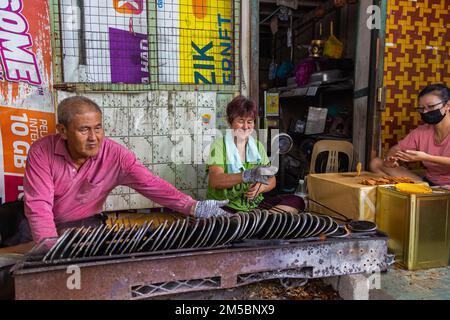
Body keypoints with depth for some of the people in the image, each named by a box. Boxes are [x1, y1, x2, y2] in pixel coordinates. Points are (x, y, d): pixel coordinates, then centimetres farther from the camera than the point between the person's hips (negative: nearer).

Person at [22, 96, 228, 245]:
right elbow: (39, 204, -23)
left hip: (85, 224, 0)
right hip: (44, 226, 0)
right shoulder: (41, 152, -19)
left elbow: (151, 184, -28)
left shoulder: (115, 154, -19)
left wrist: (194, 208, -40)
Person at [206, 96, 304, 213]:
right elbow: (215, 180, -16)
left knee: (296, 201, -15)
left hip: (255, 203, 5)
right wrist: (248, 175, -30)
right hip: (225, 205, -5)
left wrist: (260, 187, -14)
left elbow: (272, 180, 10)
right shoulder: (219, 145, -2)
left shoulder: (258, 146, 13)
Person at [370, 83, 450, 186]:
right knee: (376, 163, -3)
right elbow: (396, 149, 11)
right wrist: (390, 159, -12)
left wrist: (426, 158, -30)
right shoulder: (421, 131, 7)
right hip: (428, 182, 6)